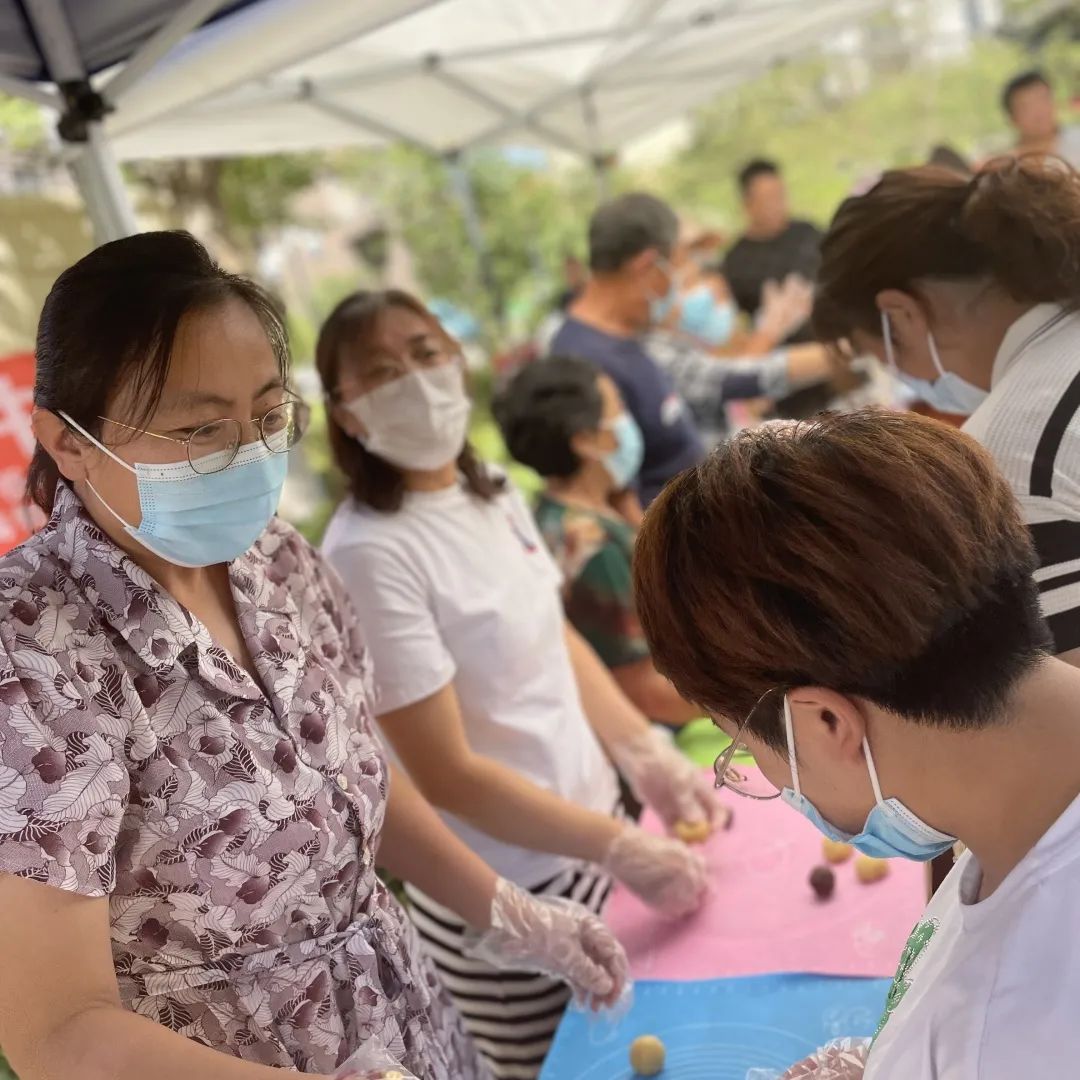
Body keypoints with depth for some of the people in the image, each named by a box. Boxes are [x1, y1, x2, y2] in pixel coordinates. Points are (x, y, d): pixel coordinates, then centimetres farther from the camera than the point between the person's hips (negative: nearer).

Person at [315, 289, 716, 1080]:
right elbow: (447, 774, -21)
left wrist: (644, 754, 0)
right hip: (501, 890, -7)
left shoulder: (492, 492, 1)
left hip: (587, 821, 7)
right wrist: (619, 847, -17)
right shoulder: (369, 553, -23)